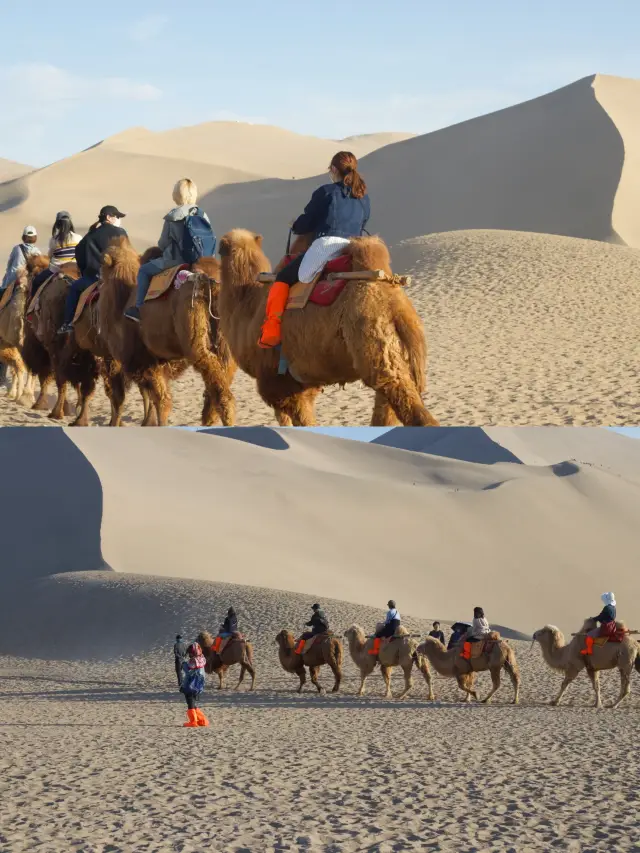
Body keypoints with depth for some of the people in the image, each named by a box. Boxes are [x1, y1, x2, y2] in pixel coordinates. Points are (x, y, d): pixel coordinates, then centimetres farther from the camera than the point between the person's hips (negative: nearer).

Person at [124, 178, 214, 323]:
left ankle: (139, 308, 7)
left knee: (144, 270, 14)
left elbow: (163, 244, -2)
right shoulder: (203, 216, 1)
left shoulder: (172, 218, -9)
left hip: (176, 259, -5)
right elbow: (211, 239, 6)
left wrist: (162, 246, 22)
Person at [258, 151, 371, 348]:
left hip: (325, 247, -5)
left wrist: (294, 226, 27)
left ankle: (271, 331, -4)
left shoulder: (326, 192, 1)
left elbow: (304, 225, 5)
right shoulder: (364, 199, 17)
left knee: (283, 278, 9)